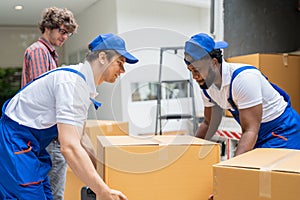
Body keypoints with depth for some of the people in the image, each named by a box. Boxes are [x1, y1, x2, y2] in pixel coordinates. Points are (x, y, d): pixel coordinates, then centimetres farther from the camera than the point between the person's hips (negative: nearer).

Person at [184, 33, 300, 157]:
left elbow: (250, 131, -32)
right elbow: (209, 123, 10)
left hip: (282, 133, -7)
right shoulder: (207, 85, -5)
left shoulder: (244, 78, -30)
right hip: (258, 136, 7)